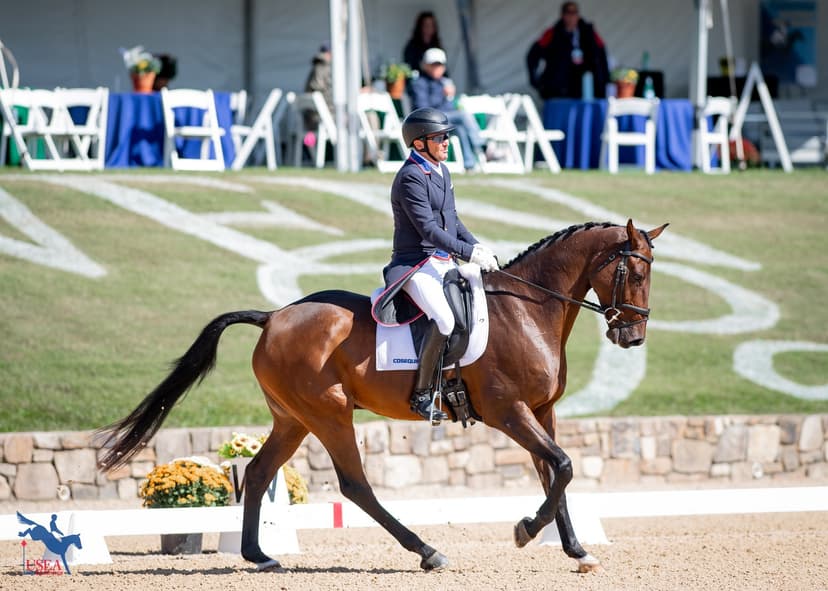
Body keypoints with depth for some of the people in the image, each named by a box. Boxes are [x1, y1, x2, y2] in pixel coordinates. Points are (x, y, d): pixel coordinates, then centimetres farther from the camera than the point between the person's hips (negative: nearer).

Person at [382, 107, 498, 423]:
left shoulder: (442, 172, 14)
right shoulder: (410, 177, -15)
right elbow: (429, 229, -20)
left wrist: (478, 247, 7)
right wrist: (469, 253, -23)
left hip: (444, 263, 10)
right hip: (415, 265, -10)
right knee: (445, 320, -31)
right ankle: (422, 394, -22)